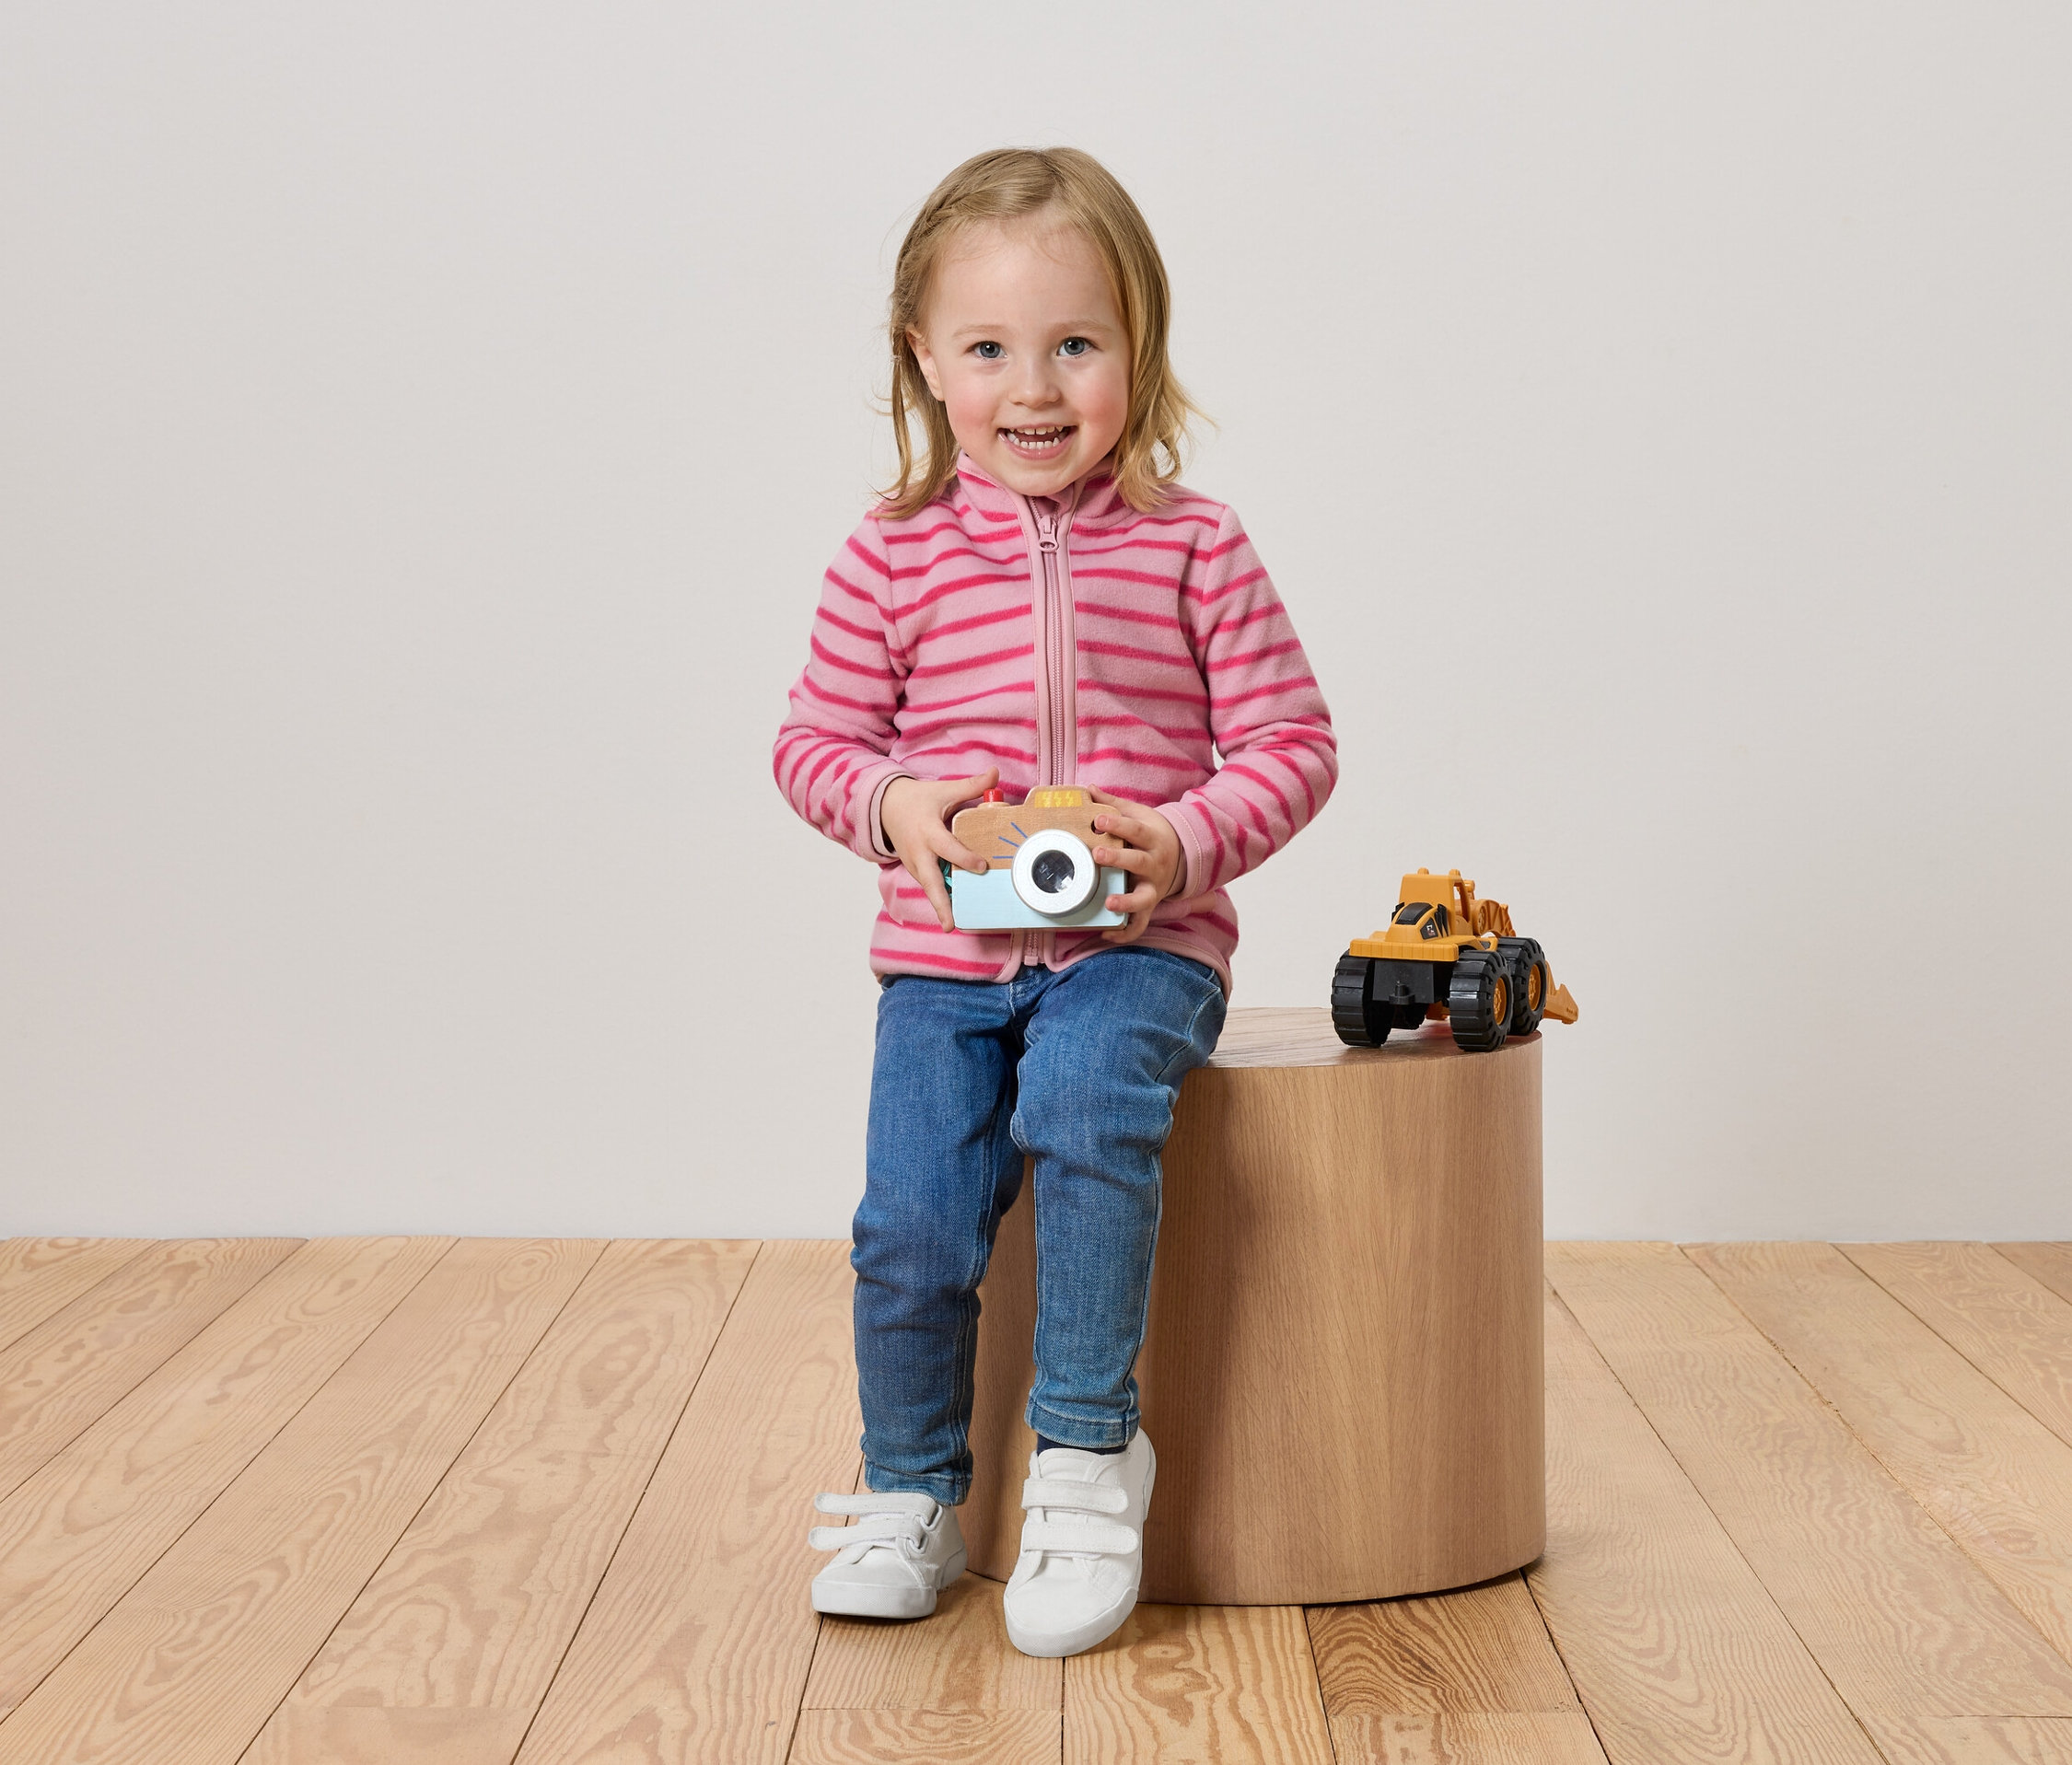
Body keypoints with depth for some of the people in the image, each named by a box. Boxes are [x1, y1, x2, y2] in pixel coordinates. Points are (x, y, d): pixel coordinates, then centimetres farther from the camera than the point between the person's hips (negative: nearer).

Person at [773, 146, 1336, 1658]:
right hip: (945, 949, 2)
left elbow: (1293, 744, 2)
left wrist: (1190, 843, -16)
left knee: (1081, 1109, -32)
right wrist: (893, 807, -12)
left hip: (1141, 943, -2)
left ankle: (1089, 1450, -13)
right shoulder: (893, 557, 3)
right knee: (913, 1223, -14)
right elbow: (815, 742, 10)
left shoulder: (1192, 545, 0)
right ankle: (912, 1493, 13)